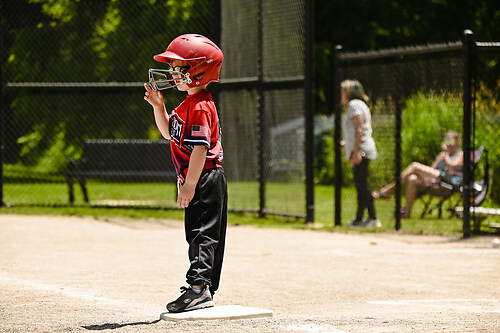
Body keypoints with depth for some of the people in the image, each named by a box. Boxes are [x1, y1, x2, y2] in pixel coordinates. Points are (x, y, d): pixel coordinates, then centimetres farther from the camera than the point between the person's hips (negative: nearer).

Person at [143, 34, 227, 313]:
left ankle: (199, 287, -16)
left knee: (202, 232, -13)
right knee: (199, 233, 13)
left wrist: (190, 185, -24)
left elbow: (200, 149, -23)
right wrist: (158, 106, 12)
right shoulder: (189, 105, 15)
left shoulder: (200, 107, -18)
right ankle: (205, 289, 18)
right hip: (201, 181, 11)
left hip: (206, 178, -11)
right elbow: (169, 132, 26)